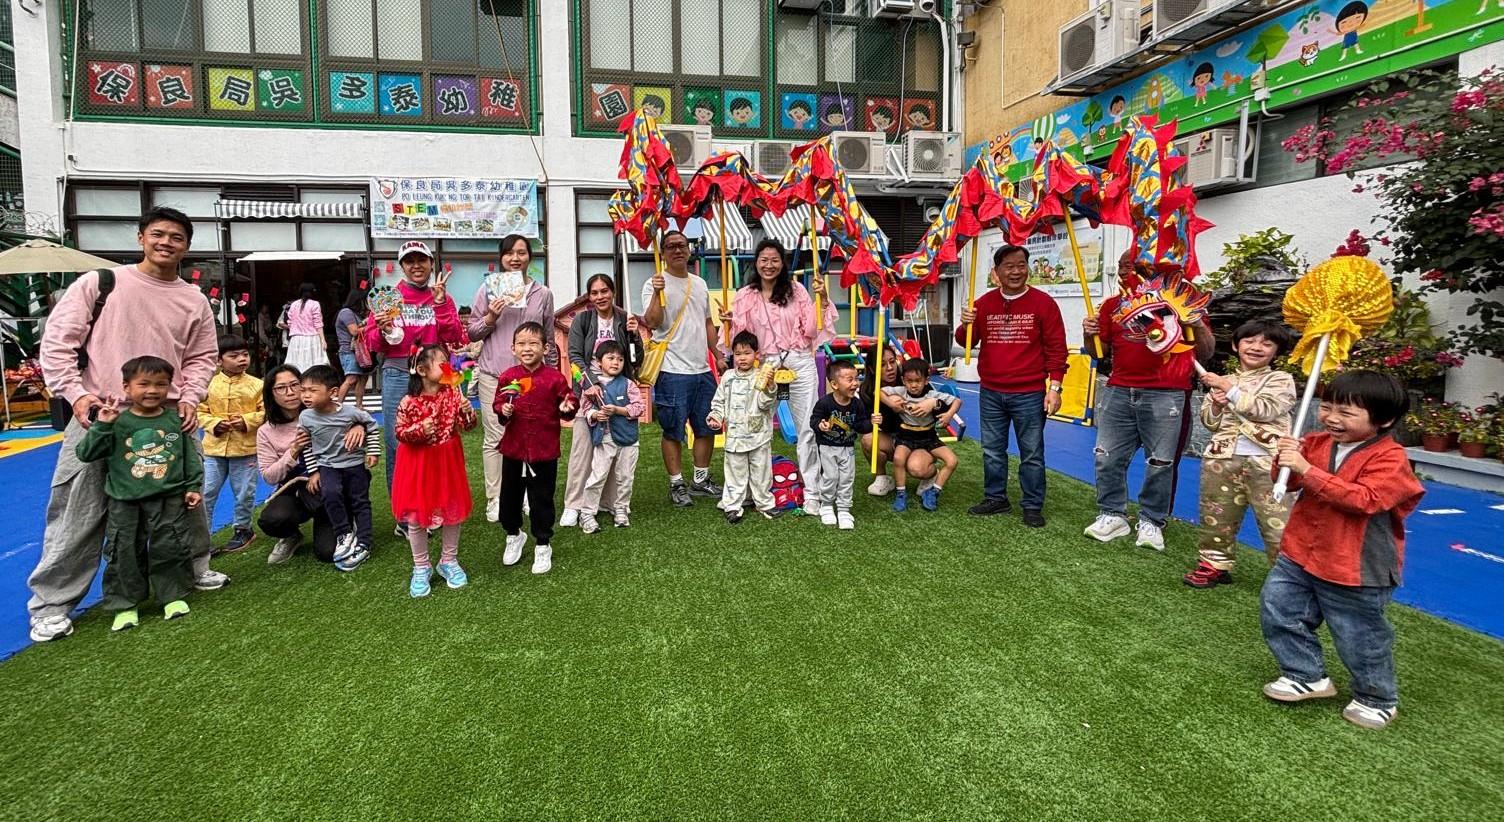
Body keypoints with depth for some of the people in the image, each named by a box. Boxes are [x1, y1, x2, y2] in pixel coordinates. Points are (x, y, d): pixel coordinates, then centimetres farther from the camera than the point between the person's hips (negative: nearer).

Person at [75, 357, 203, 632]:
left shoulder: (176, 420, 0)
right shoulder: (117, 422, -4)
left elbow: (191, 457, 6)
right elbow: (86, 454, -5)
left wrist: (193, 487, 3)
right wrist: (102, 425, -16)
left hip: (171, 500, 0)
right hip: (126, 503, 0)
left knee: (171, 550, 7)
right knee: (125, 554, 7)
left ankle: (173, 596, 23)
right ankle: (125, 605, 20)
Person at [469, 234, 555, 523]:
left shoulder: (543, 293, 11)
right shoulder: (488, 289, 5)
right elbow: (472, 332, 8)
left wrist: (546, 348, 7)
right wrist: (490, 318, -9)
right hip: (493, 373, -1)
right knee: (494, 438, -1)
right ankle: (494, 501, 7)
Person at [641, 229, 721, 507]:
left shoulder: (700, 283, 14)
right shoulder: (656, 284, -6)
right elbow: (652, 323, -20)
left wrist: (719, 355, 16)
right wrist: (657, 292, -31)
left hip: (702, 369, 7)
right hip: (673, 371, -7)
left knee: (707, 427, 14)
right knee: (673, 431, 1)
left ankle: (701, 479, 28)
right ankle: (677, 484, 13)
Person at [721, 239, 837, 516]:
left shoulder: (796, 290, 4)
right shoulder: (744, 296, 6)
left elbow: (811, 329, 3)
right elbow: (741, 336, 9)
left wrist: (823, 300, -6)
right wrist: (729, 322, -9)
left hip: (800, 363, -1)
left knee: (808, 428, -1)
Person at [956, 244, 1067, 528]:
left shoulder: (1043, 302, -3)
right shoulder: (984, 303, 5)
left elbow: (1056, 348, -2)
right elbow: (965, 342, 6)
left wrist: (1054, 387, -9)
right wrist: (965, 326, -17)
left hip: (1029, 395, -3)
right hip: (991, 393, 3)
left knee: (1032, 454, 4)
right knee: (992, 451, 13)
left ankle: (1033, 506, 15)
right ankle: (996, 498, 27)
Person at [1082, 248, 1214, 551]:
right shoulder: (1112, 304, 12)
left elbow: (1206, 353, 2)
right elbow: (1102, 352, 16)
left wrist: (1199, 326, -17)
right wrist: (1090, 335, -4)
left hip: (1165, 397, -4)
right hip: (1118, 392, 4)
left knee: (1160, 464, 2)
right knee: (1107, 458, 5)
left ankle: (1152, 521, 15)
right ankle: (1112, 515, 18)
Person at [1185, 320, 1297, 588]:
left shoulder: (1280, 380, 4)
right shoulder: (1221, 381, 16)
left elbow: (1264, 410, -13)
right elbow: (1209, 422, 15)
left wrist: (1230, 389, -10)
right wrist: (1216, 405, -6)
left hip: (1266, 461, -4)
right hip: (1223, 459, 4)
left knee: (1277, 522, -6)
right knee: (1217, 517, 11)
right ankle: (1215, 564, 25)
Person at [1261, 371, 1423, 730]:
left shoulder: (1390, 458, -17)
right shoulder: (1317, 442, 0)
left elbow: (1365, 499, -32)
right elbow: (1288, 483, 8)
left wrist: (1307, 470, -34)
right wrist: (1286, 461, -15)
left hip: (1356, 570, -6)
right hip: (1300, 555, 6)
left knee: (1360, 638, 9)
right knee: (1277, 611, 11)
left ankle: (1377, 699, 34)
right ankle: (1308, 676, 30)